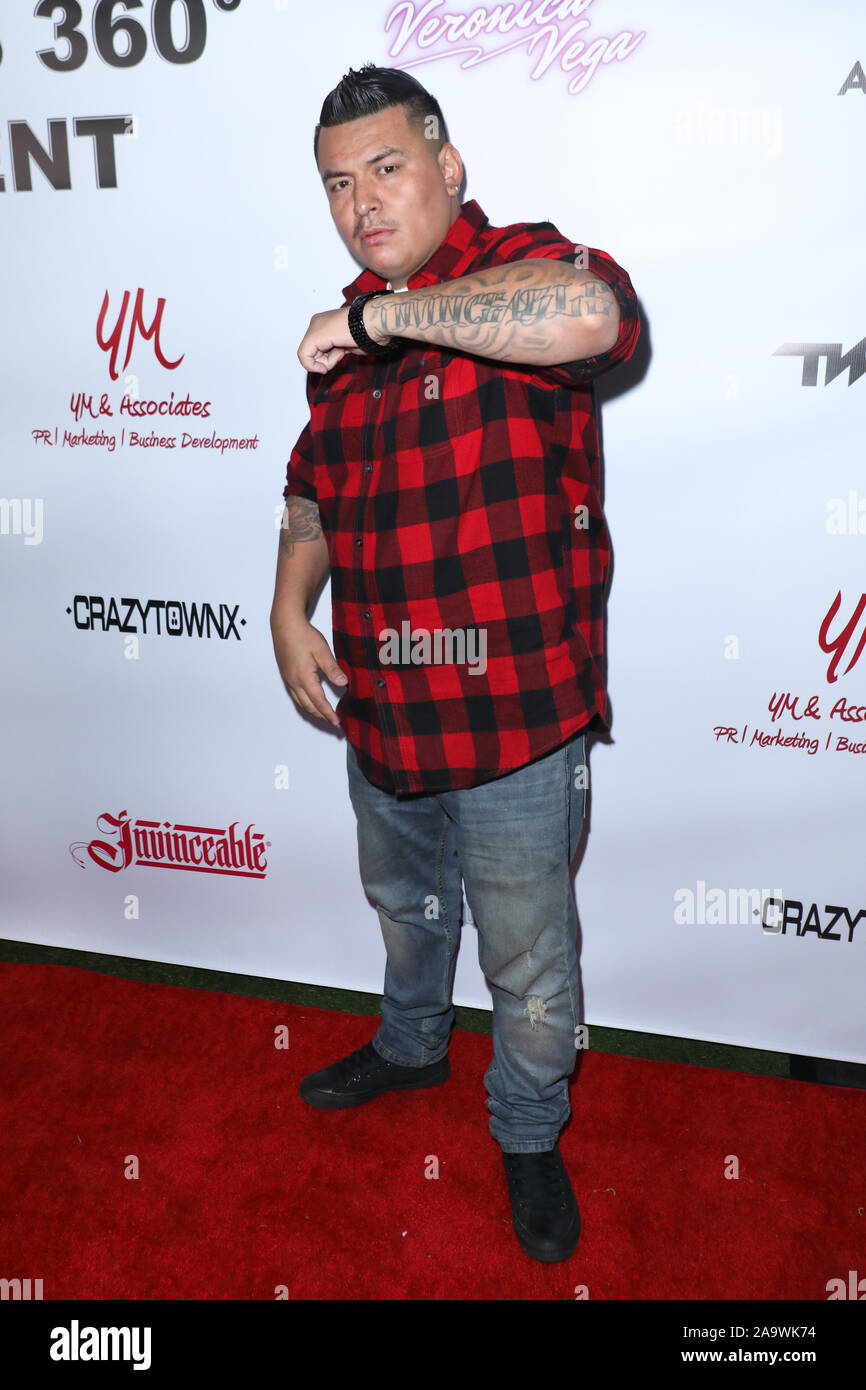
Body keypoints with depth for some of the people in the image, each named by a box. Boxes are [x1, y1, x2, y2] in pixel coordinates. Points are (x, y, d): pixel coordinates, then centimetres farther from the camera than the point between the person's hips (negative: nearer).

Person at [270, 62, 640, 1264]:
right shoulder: (346, 331, 8)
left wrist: (384, 314, -30)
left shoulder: (522, 269, -14)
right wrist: (290, 609, 2)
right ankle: (413, 1044, 58)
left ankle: (529, 1132, 41)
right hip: (379, 714, 7)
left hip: (515, 723, -6)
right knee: (403, 903, 29)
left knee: (529, 962, 13)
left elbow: (589, 314, -39)